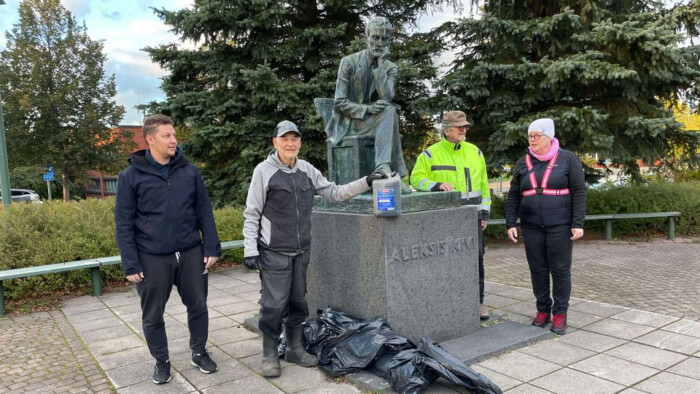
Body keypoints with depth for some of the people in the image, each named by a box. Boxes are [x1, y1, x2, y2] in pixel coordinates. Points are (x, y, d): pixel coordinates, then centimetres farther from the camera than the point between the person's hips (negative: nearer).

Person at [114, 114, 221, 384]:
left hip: (191, 254, 2)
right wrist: (130, 264, -9)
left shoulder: (189, 171, 3)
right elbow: (124, 223, -4)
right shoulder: (131, 176, -5)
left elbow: (204, 211, 5)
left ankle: (199, 352, 33)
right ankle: (161, 361, 31)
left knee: (198, 306, 12)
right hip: (152, 259, -2)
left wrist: (211, 247, 0)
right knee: (153, 315, 11)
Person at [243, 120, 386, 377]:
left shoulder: (307, 170, 7)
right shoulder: (264, 170, -6)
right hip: (274, 252, -5)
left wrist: (366, 182, 1)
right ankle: (269, 354, 15)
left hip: (301, 251, 5)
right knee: (274, 303, -3)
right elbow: (251, 214, -6)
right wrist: (250, 250, -11)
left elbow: (335, 193, 10)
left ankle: (294, 349, 28)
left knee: (298, 301, 12)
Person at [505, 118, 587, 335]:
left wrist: (578, 224, -12)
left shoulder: (568, 159, -3)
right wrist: (511, 224, 0)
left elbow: (579, 192, -6)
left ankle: (560, 314, 14)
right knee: (538, 269, 8)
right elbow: (514, 196, 7)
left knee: (560, 269, 2)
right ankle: (543, 310, 22)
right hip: (532, 227, 3)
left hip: (560, 225, -3)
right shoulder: (523, 163, 6)